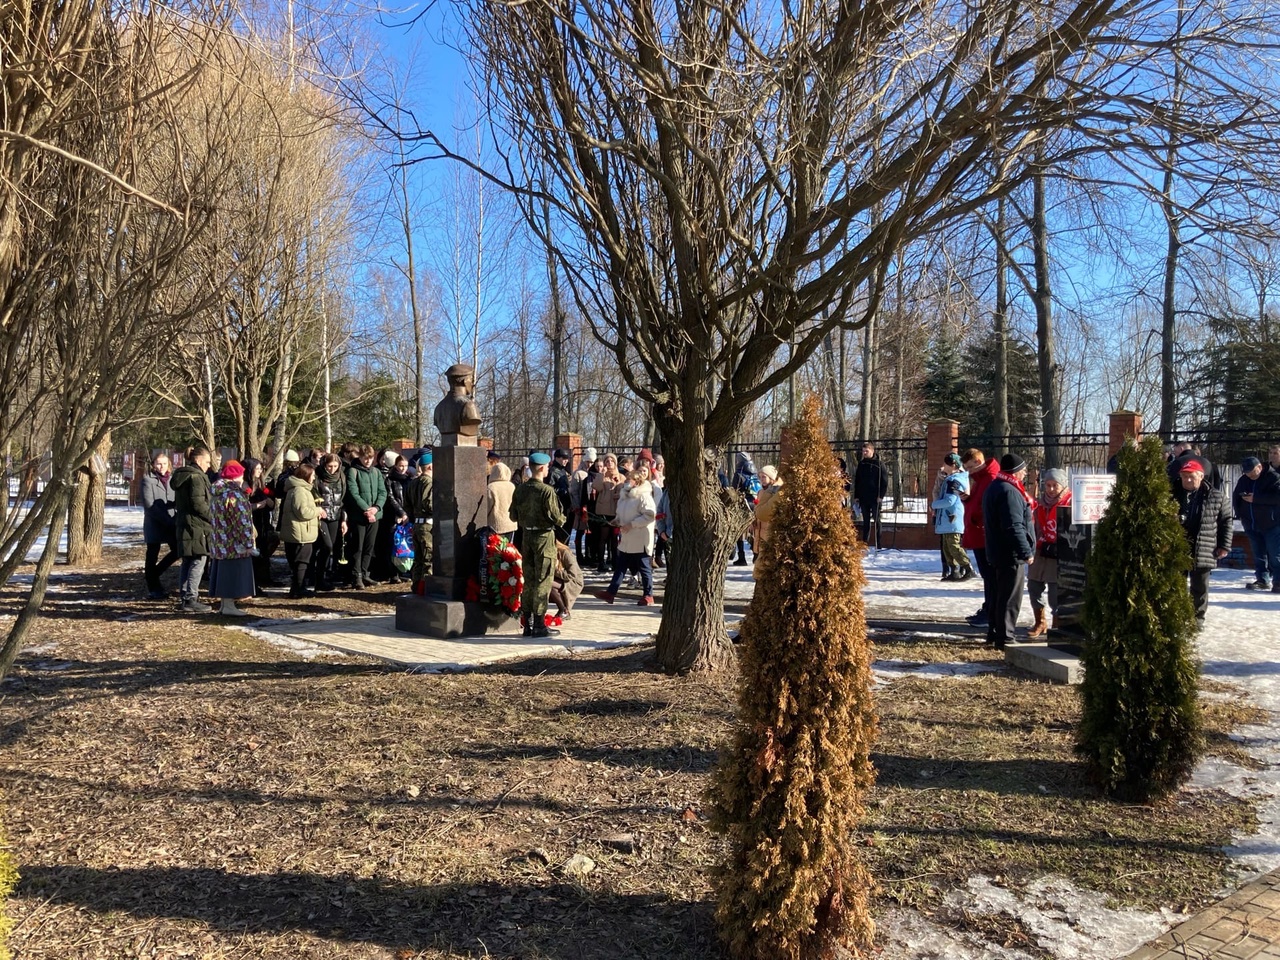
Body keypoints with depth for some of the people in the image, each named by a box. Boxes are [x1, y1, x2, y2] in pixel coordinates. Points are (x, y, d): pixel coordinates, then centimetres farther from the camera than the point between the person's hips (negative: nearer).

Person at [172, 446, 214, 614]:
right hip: (197, 526, -10)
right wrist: (212, 518, -9)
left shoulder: (181, 476, 17)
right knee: (198, 562, -7)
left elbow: (178, 502, 21)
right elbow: (198, 503, -19)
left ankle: (185, 597, 19)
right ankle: (190, 600, -8)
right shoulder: (196, 476, -13)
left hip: (183, 524, 10)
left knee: (187, 563, 14)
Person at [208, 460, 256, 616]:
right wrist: (248, 543, -17)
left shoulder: (218, 492, 12)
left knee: (224, 572, 14)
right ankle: (229, 606, -1)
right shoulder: (234, 494, -18)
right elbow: (242, 521, -20)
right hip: (234, 543, -9)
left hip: (220, 542, 9)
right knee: (233, 572, -3)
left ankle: (225, 604, 22)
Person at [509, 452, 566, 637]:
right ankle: (539, 625, 2)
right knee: (543, 580, 0)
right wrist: (562, 518, 5)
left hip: (527, 535, 6)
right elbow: (557, 518, -17)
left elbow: (513, 516, 8)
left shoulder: (520, 489, 2)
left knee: (528, 578, 12)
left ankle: (527, 623, 17)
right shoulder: (546, 491, -17)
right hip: (544, 536, -6)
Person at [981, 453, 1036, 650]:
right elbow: (1014, 527, -26)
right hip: (1010, 554, -11)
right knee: (1010, 598, -5)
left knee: (999, 594, 18)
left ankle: (994, 633, 26)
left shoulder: (993, 487, 14)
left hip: (996, 552, 11)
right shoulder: (1009, 492, -20)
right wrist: (1026, 551, -23)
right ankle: (1004, 638, -1)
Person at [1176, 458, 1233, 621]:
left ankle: (1197, 618, 22)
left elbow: (1226, 520, 6)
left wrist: (1224, 545, 2)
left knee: (1200, 587, 9)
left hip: (1203, 551, 0)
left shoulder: (1216, 496, 0)